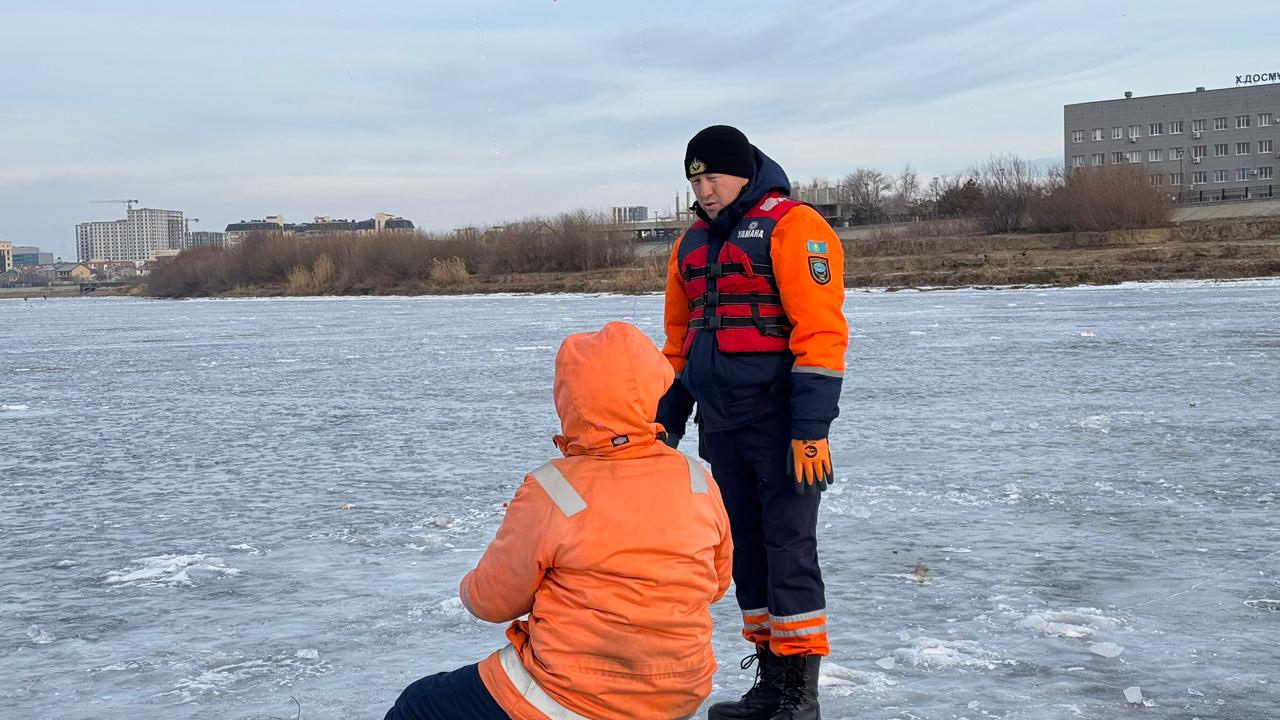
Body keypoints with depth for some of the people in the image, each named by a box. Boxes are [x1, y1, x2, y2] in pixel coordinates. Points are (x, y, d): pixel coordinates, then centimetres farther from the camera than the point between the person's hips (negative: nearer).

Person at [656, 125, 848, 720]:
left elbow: (820, 332, -16)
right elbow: (679, 342, 21)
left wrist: (811, 430, -21)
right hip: (721, 426, 7)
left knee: (789, 549, -3)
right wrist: (665, 422, 18)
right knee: (746, 550, 11)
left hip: (781, 423, -7)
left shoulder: (793, 228, -9)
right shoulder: (692, 243, 15)